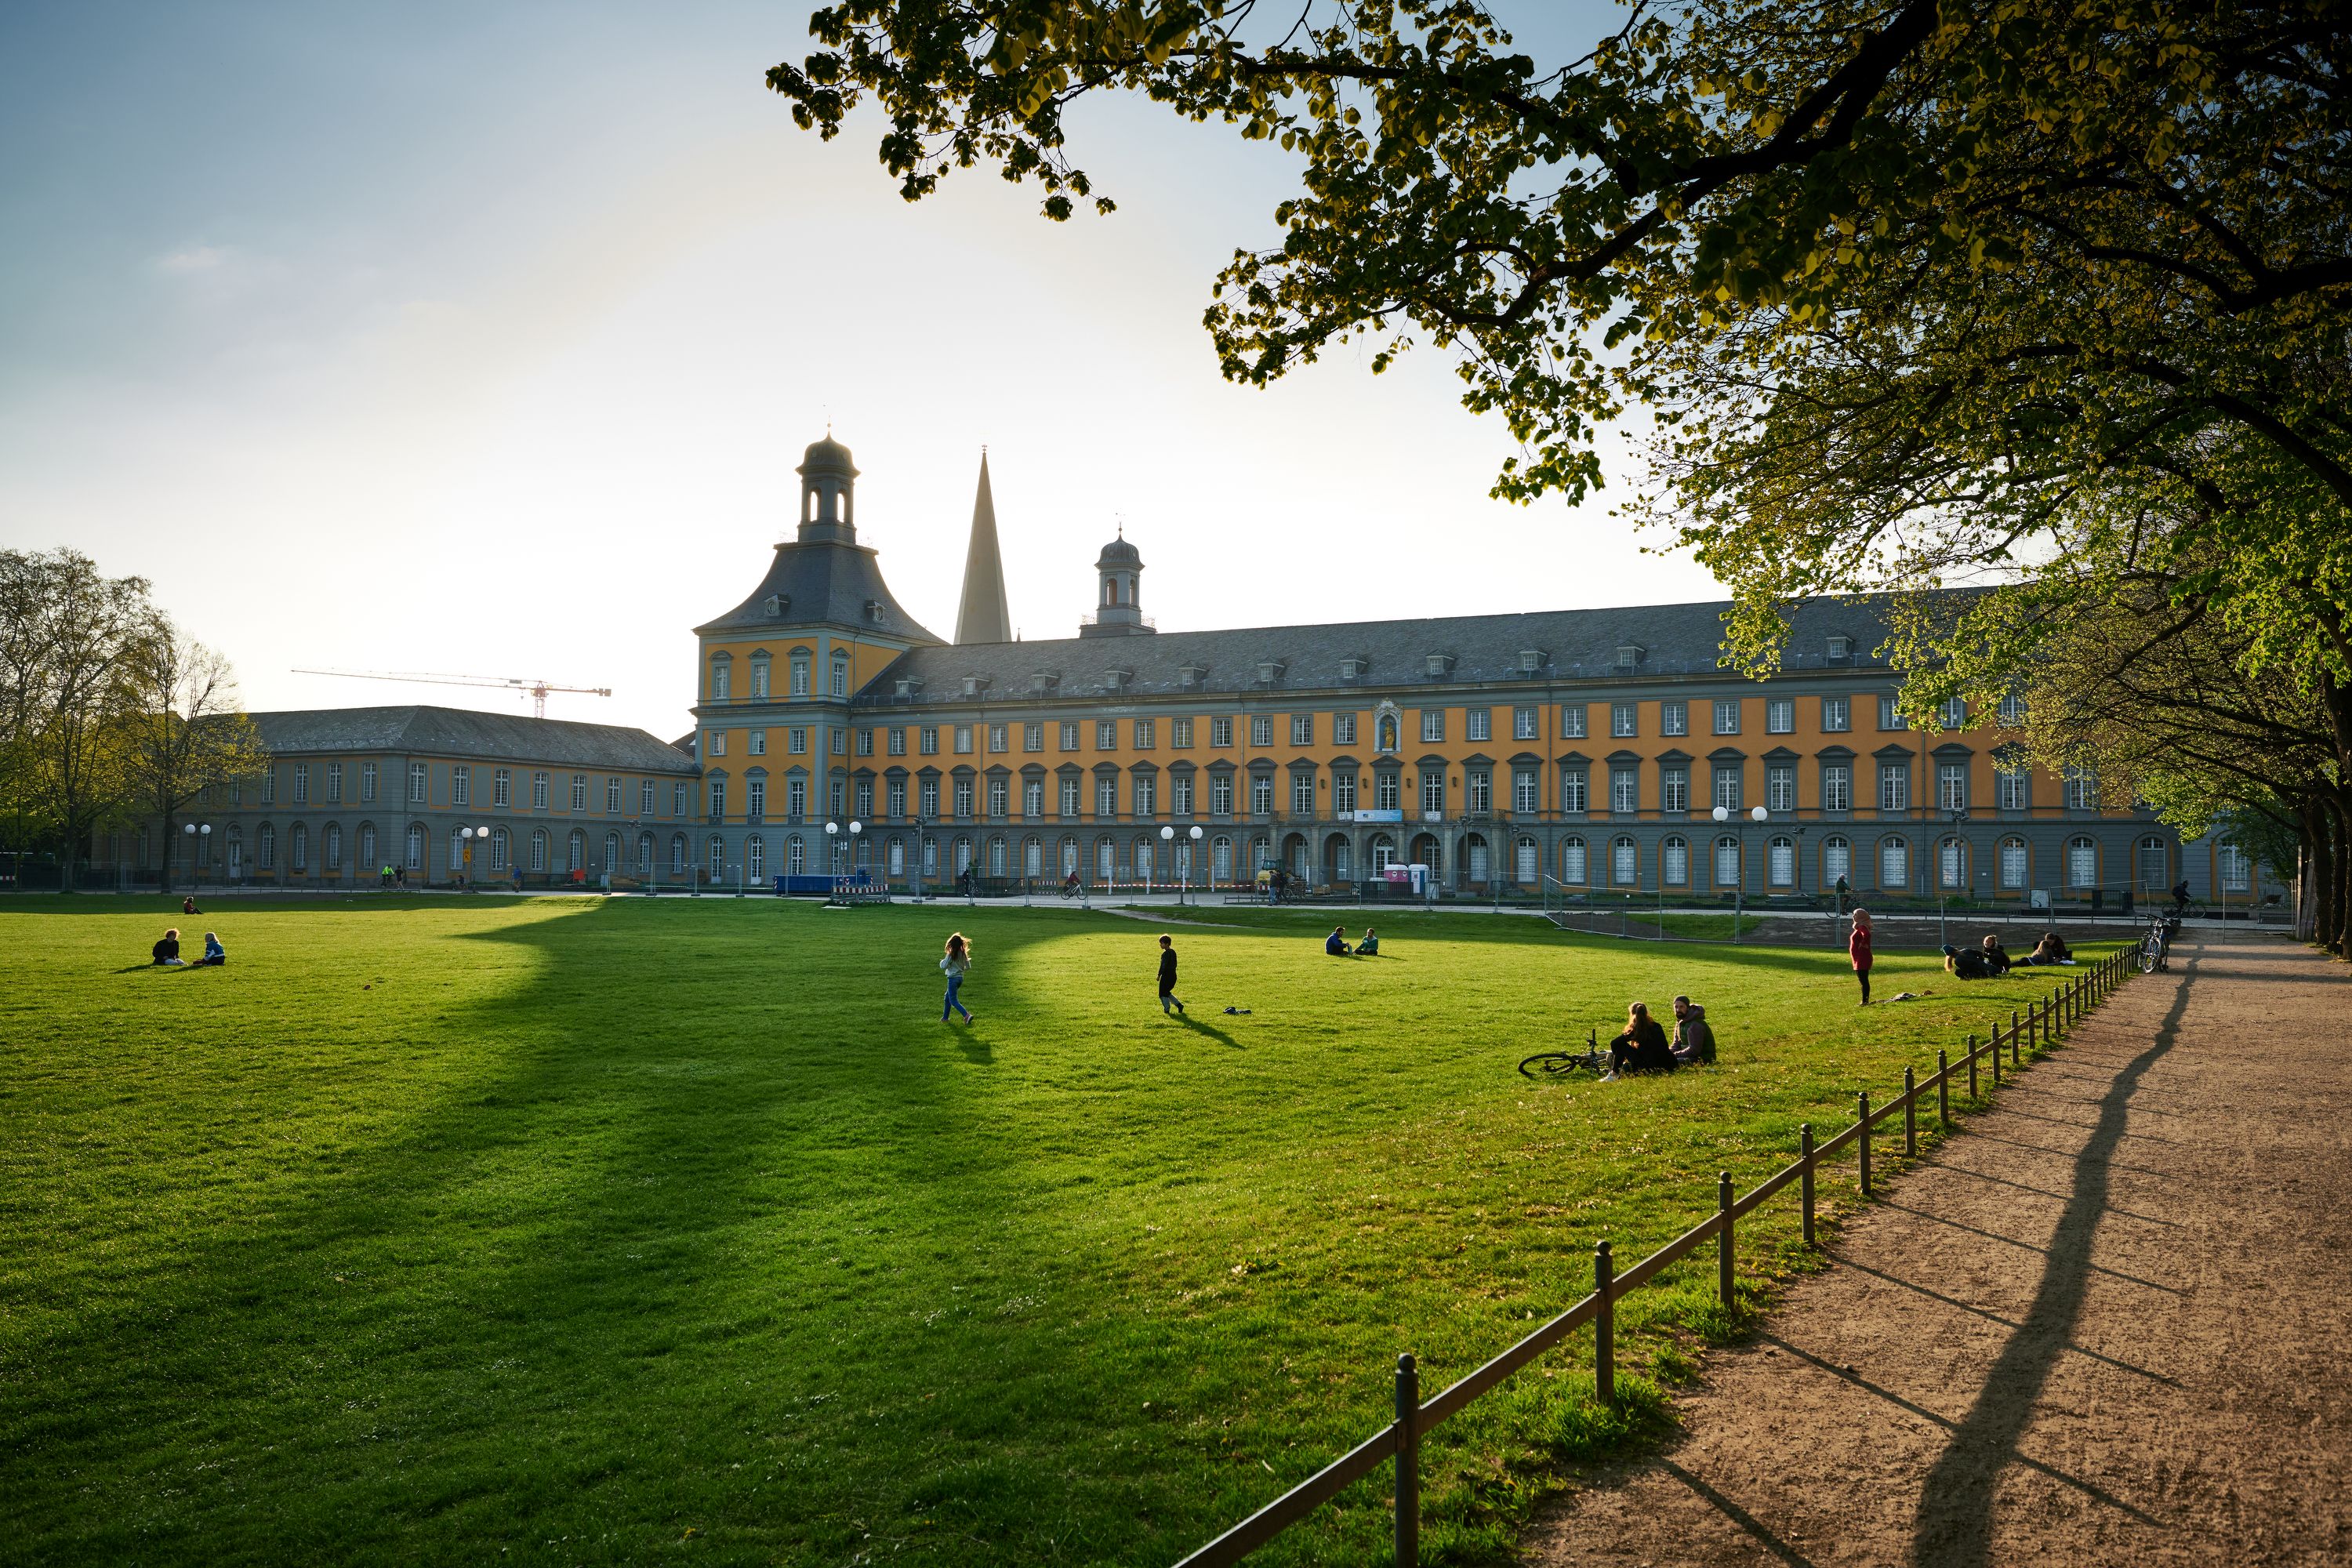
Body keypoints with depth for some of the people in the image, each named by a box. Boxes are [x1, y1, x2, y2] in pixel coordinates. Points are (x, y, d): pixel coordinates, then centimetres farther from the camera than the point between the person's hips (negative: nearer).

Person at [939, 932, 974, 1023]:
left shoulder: (951, 954, -17)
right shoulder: (963, 954, 2)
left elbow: (944, 966, -17)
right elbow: (968, 966, 6)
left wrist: (942, 961, 4)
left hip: (953, 978, -8)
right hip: (960, 977, 8)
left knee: (953, 1001, -4)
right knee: (947, 997, 22)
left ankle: (967, 1015, -19)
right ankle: (945, 1017, 29)